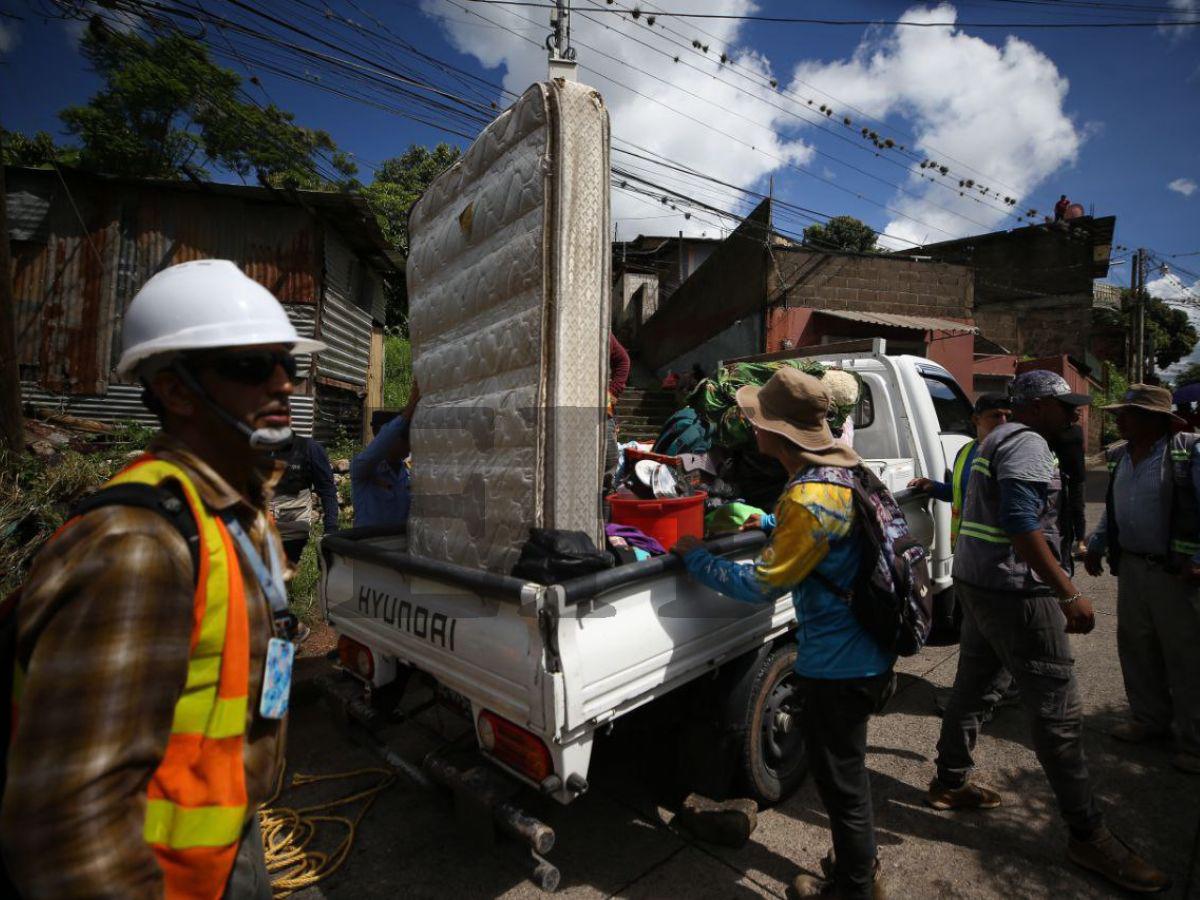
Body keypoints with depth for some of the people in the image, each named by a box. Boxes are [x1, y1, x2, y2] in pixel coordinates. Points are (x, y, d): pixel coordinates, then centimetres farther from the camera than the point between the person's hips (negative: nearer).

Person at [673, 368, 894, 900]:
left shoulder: (810, 498, -29)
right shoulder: (840, 466, 0)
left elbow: (763, 585, -22)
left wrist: (696, 560, -12)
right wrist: (768, 522, 13)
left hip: (839, 663, -10)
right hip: (866, 651, 10)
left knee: (839, 781, 13)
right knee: (845, 769, 27)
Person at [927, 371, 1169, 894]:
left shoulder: (998, 440, 18)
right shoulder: (1027, 443, -14)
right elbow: (1020, 524, -25)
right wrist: (1070, 595, -23)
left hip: (980, 584, 11)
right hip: (1015, 592, -11)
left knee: (970, 685, 18)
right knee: (1058, 712, -1)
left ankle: (950, 783, 31)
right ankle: (1088, 835, 11)